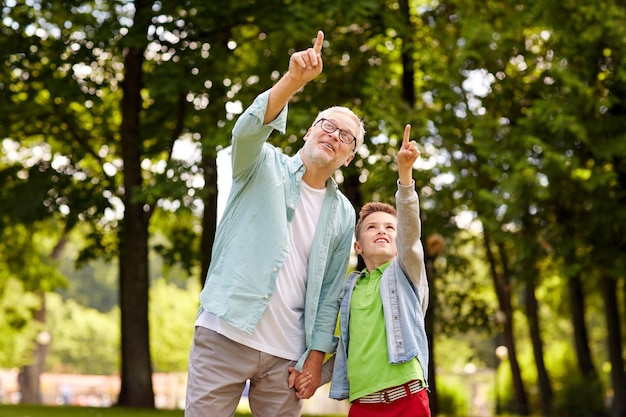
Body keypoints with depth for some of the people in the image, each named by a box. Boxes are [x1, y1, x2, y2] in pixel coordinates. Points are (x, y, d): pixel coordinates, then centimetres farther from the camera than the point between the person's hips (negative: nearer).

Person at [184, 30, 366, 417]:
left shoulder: (343, 214, 14)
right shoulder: (265, 166, 6)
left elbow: (330, 294, 12)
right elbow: (249, 128, -18)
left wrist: (316, 357, 2)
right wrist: (294, 80, -33)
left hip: (286, 354, 4)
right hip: (227, 334, -3)